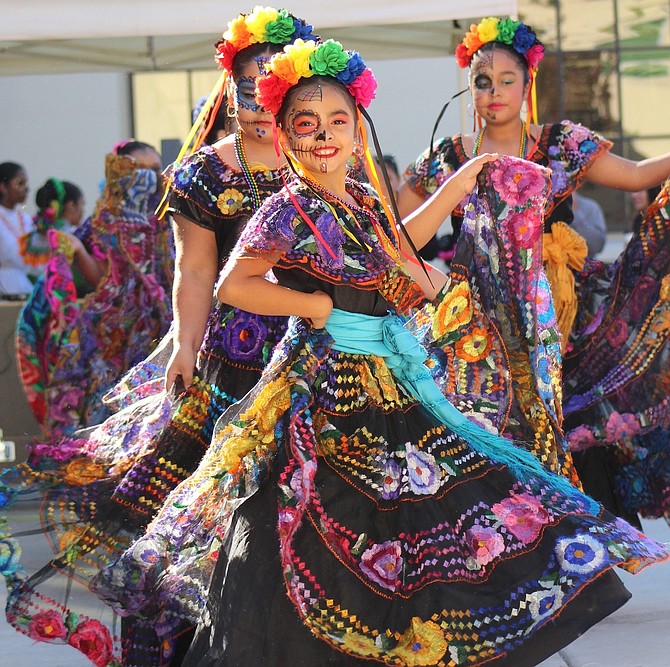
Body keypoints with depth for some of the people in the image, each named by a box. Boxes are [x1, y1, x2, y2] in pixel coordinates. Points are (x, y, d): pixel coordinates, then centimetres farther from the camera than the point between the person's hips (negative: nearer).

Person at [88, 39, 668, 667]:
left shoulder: (366, 202, 10)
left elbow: (392, 251, 30)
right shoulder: (288, 211, -12)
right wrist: (317, 305, -14)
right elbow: (233, 285, -20)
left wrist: (458, 185, 31)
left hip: (393, 384, 8)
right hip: (324, 389, -8)